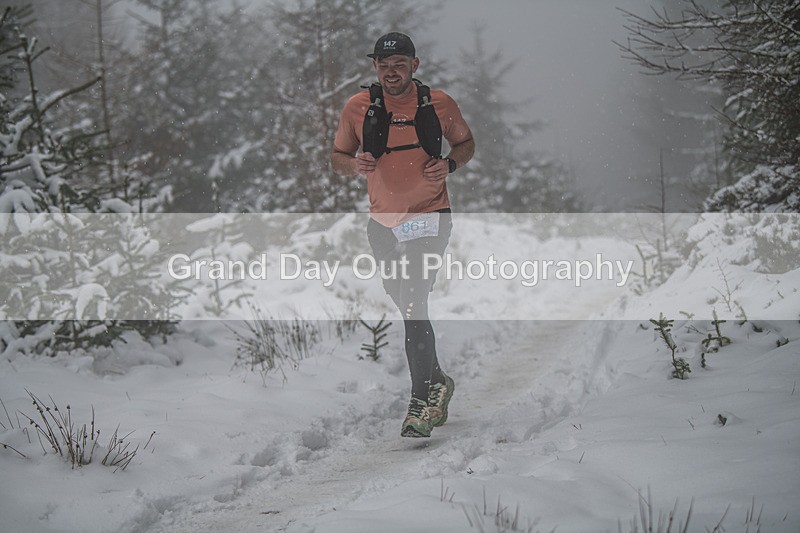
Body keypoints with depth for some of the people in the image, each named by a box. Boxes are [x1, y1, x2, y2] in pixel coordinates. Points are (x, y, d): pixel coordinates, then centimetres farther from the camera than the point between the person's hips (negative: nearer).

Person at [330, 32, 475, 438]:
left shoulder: (438, 104, -5)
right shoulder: (358, 108, -2)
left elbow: (465, 142, 11)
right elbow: (337, 157, 9)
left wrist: (450, 164, -10)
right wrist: (354, 164, -14)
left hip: (429, 218, -4)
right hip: (383, 222, 4)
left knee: (413, 306, -18)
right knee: (407, 308, 16)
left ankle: (422, 402, -13)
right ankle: (437, 381, 36)